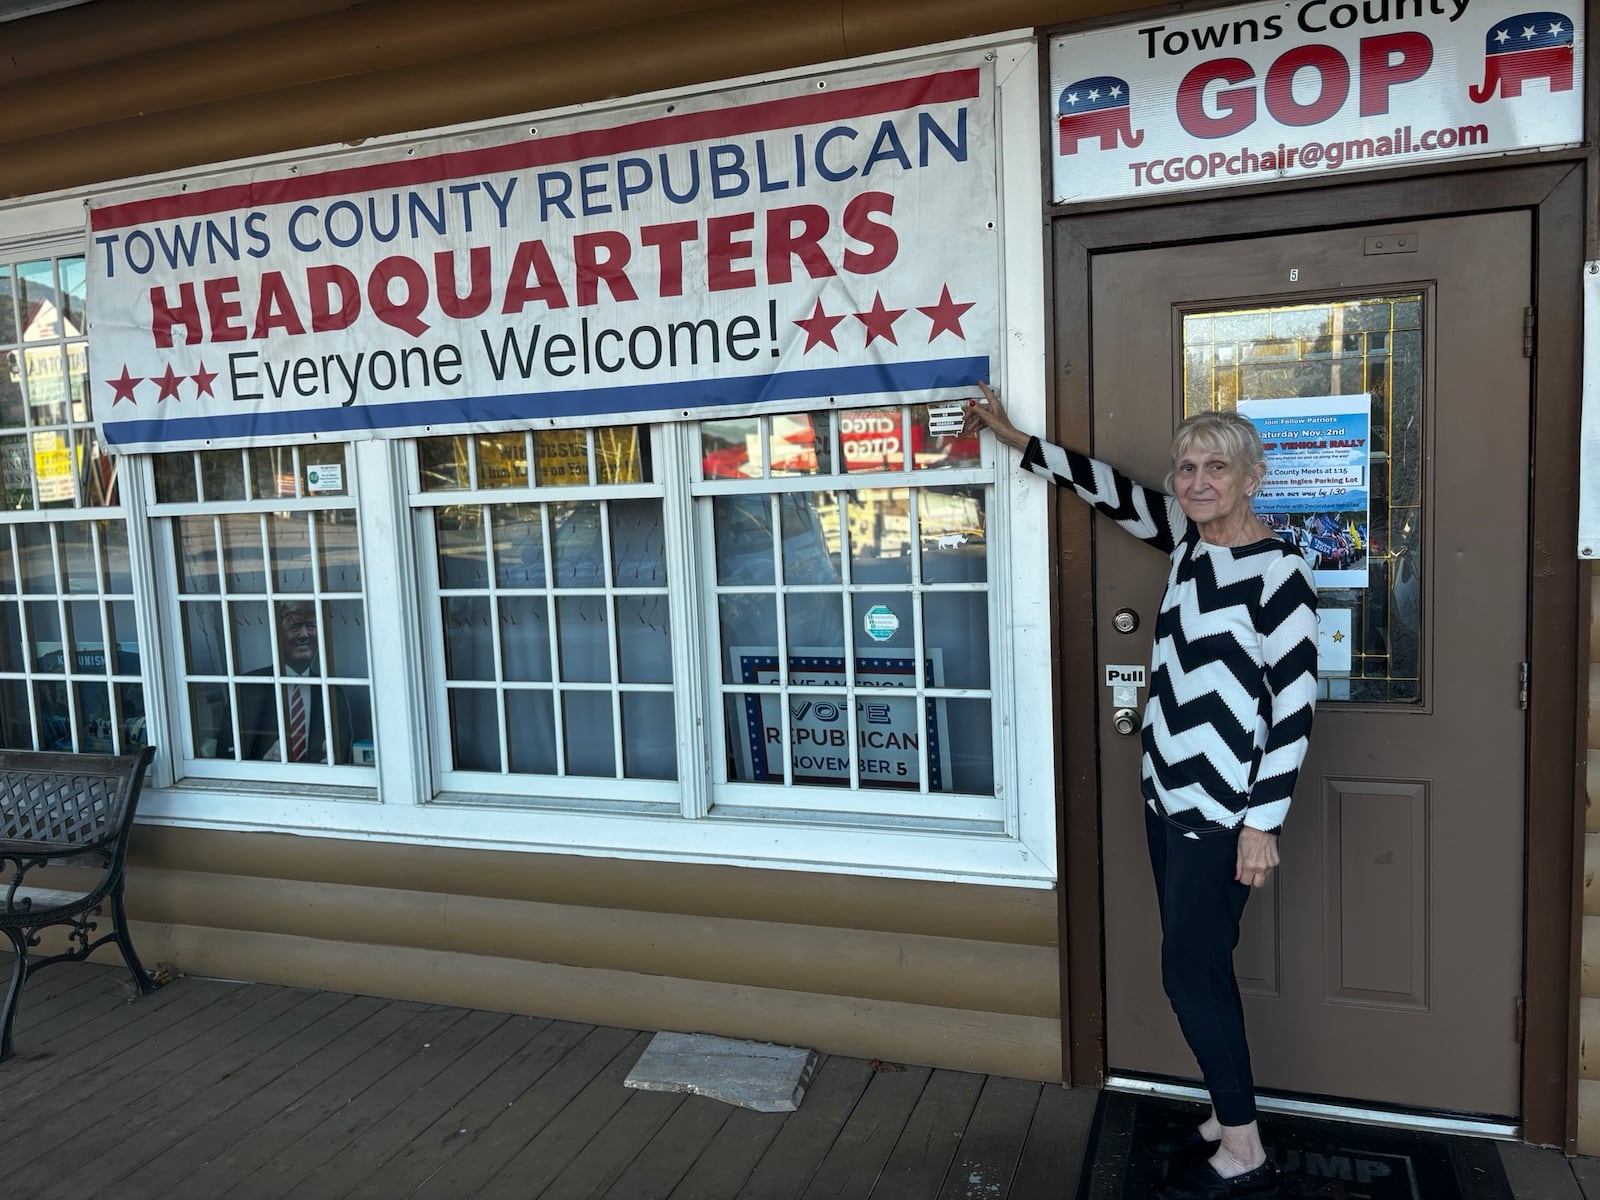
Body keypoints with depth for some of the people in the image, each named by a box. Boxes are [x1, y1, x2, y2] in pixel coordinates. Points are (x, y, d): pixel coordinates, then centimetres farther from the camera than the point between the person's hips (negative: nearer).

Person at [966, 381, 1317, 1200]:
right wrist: (1017, 440, 19)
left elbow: (1296, 705, -16)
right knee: (1198, 971, 15)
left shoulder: (1277, 571, -16)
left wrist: (1262, 822, -16)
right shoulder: (1190, 540, 5)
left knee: (1191, 975, -1)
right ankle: (1224, 1121, 30)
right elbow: (1113, 492, 17)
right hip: (1168, 797, 8)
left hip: (1222, 811, -7)